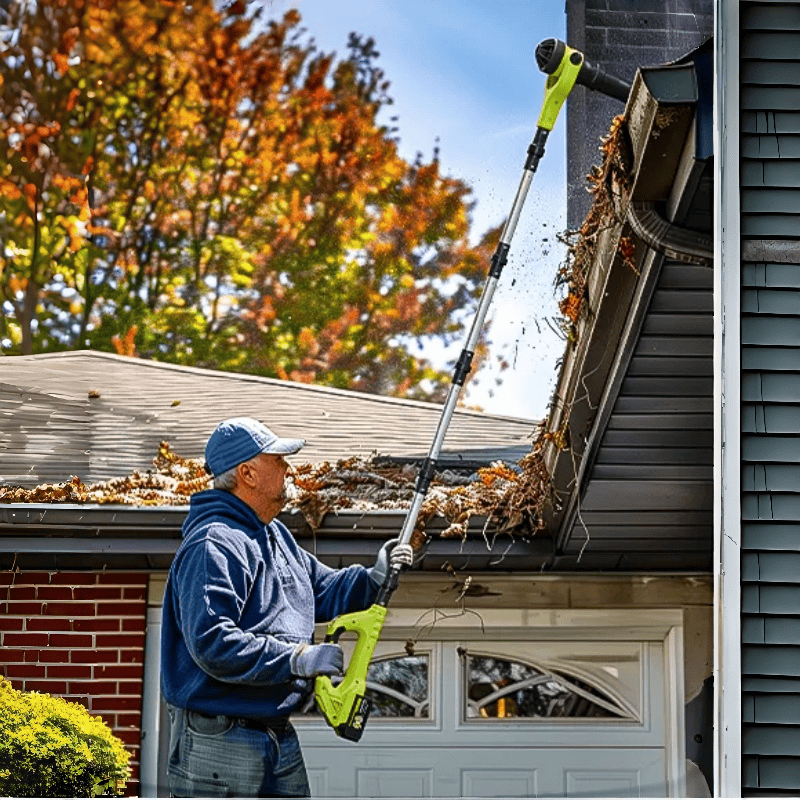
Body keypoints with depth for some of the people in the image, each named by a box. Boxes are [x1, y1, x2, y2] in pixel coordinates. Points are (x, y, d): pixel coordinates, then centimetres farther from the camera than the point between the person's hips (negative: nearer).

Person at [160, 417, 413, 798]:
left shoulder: (274, 535, 16)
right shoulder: (213, 546, -18)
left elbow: (321, 591, 27)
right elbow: (211, 643, -28)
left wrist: (373, 577, 8)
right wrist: (298, 658, -24)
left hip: (280, 738, 10)